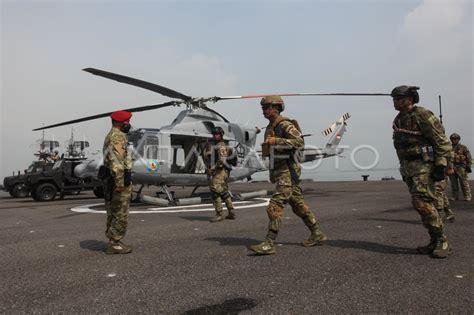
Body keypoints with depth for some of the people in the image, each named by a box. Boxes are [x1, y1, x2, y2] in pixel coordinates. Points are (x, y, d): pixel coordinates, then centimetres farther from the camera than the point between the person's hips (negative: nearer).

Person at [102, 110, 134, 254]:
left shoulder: (110, 136, 19)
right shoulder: (118, 137, -15)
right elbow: (116, 162, -25)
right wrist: (120, 183, -26)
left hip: (111, 180, 11)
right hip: (120, 181, -11)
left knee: (113, 214, 15)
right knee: (121, 215, -4)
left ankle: (113, 241, 23)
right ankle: (114, 244, 2)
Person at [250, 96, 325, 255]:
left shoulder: (285, 125, -12)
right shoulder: (270, 128, 17)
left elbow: (299, 142, -26)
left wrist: (276, 141, -28)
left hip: (288, 171, -9)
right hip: (278, 171, 10)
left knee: (275, 206, -13)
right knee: (298, 205, 14)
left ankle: (269, 244, -10)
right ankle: (317, 234, 25)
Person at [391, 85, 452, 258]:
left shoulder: (423, 116, -12)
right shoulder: (398, 120, 13)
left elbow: (442, 141, -14)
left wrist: (441, 166, -19)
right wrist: (404, 169, 19)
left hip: (424, 164, -8)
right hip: (408, 166, 8)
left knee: (422, 202, -14)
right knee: (423, 204, 9)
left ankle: (442, 242, -1)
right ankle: (435, 242, 16)